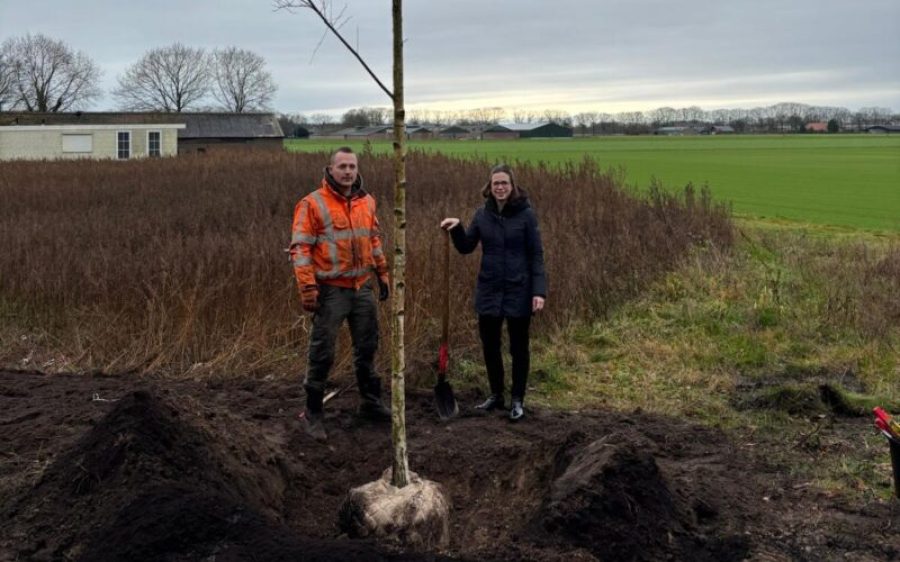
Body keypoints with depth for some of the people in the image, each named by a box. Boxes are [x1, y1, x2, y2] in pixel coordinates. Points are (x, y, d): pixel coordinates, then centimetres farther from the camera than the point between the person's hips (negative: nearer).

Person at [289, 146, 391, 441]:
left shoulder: (366, 201, 7)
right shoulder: (313, 204, -11)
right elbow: (300, 248, -13)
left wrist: (382, 273, 19)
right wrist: (308, 288, -19)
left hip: (363, 287, 6)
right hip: (331, 290, -6)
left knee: (367, 348, 18)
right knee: (322, 353, 0)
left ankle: (371, 402, 34)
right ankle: (313, 414, 14)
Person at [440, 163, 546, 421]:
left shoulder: (525, 214, -9)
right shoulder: (483, 214, 3)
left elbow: (536, 255, -8)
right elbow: (466, 247, 10)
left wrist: (539, 290, -15)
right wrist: (457, 228, -9)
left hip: (518, 290, -4)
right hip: (489, 290, 4)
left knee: (518, 347, 7)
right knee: (489, 346, 12)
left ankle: (517, 400, 19)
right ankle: (496, 395, 29)